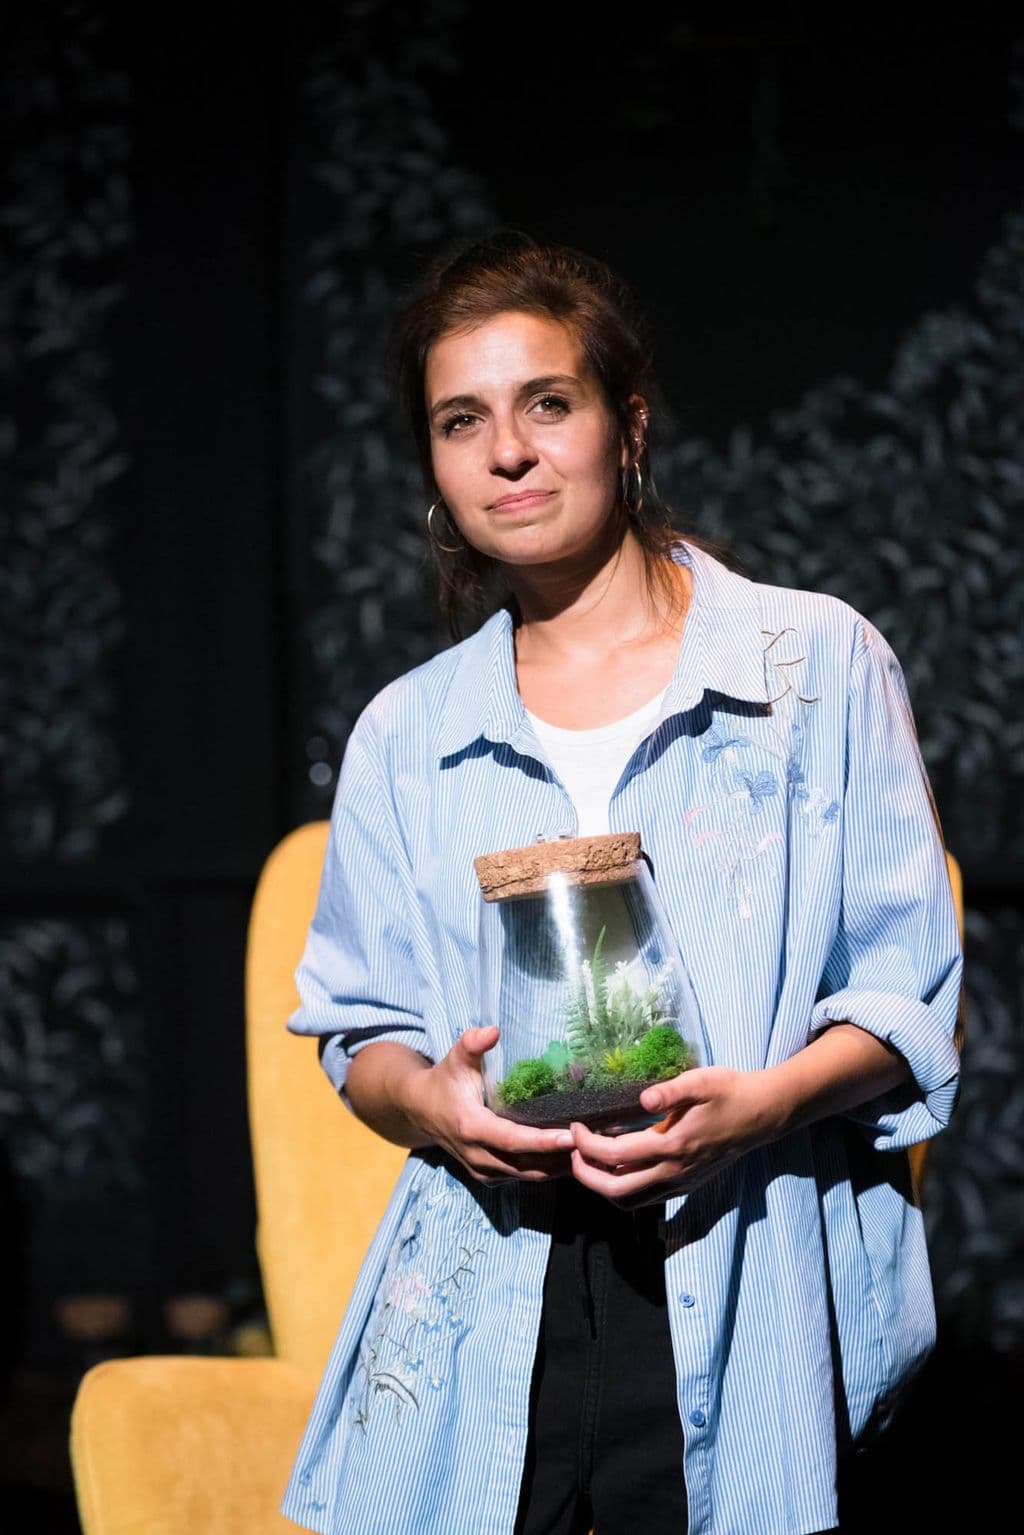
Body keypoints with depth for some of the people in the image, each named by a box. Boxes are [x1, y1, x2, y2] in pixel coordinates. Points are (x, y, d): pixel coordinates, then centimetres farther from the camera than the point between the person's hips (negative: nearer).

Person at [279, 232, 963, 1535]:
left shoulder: (818, 663, 4)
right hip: (490, 1305, 2)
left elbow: (911, 992, 3)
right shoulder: (405, 734, 14)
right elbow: (359, 1030, 17)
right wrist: (426, 1100, -6)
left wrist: (771, 1099, -16)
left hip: (748, 1297, -2)